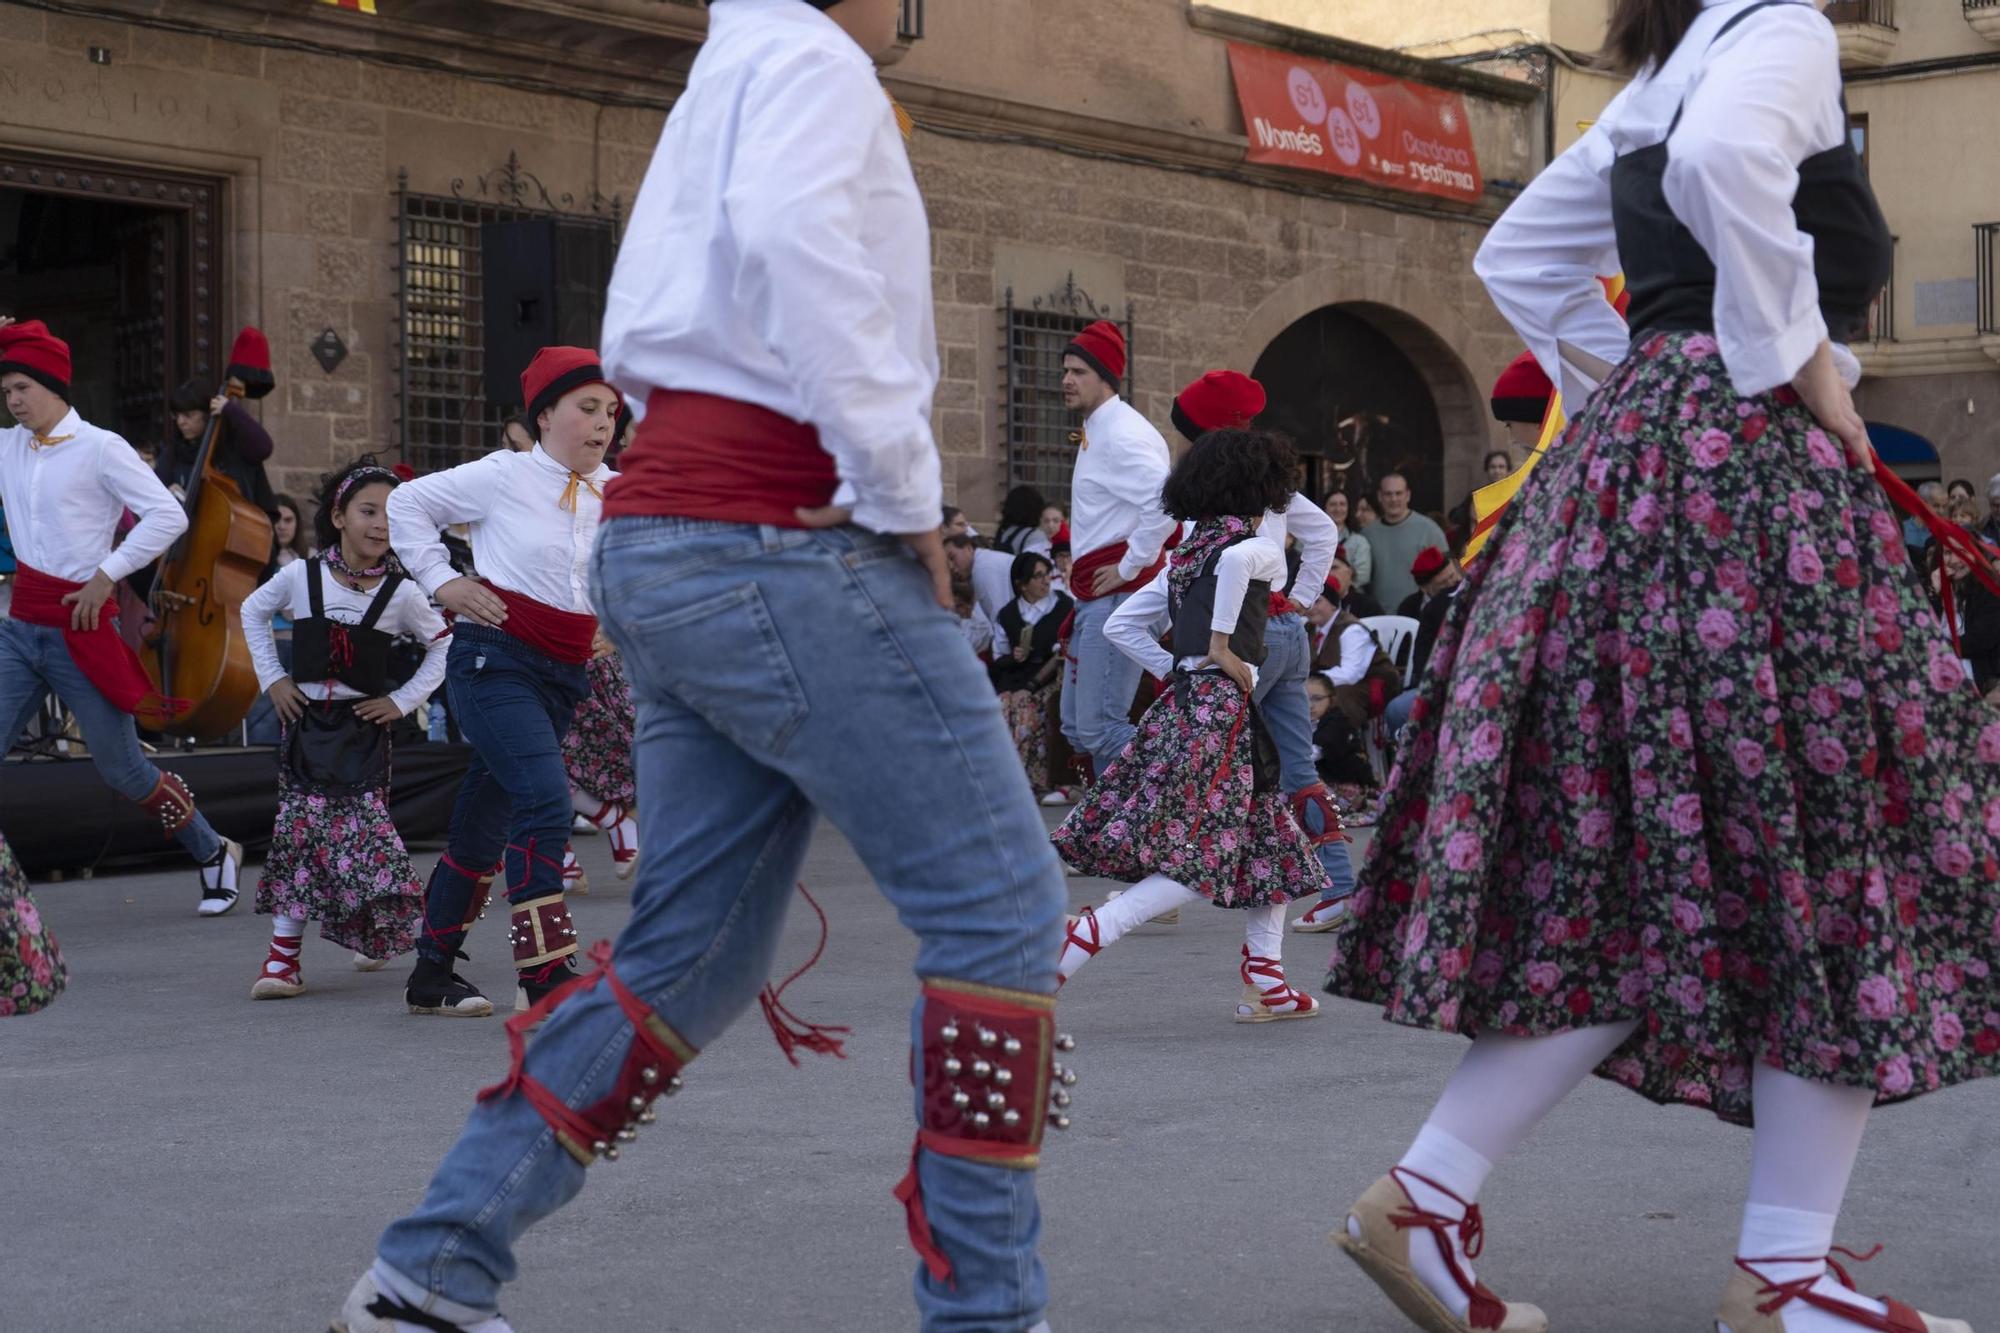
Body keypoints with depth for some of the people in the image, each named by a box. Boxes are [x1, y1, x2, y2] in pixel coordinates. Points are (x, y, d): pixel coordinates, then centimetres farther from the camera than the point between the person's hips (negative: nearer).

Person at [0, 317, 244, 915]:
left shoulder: (100, 448, -7)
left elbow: (168, 516, -13)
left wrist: (107, 574, -15)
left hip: (80, 630, -5)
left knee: (121, 769, 3)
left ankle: (214, 853, 23)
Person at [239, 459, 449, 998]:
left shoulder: (401, 593, -5)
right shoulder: (301, 576, -3)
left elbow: (444, 647, 7)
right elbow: (253, 611, 14)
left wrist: (403, 699, 0)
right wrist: (272, 678, 6)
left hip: (363, 729, -1)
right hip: (307, 721, 1)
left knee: (362, 828, -8)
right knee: (300, 829, -5)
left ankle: (376, 936, 16)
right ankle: (283, 955, -2)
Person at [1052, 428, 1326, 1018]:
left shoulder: (1183, 554, 17)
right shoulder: (1258, 548, -4)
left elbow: (1119, 626, 17)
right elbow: (1236, 561, -31)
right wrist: (1222, 648, -21)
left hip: (1182, 702, 9)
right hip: (1223, 706, -9)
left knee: (1269, 840, 16)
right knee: (1195, 861, -10)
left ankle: (1266, 983, 14)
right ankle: (1085, 936, -22)